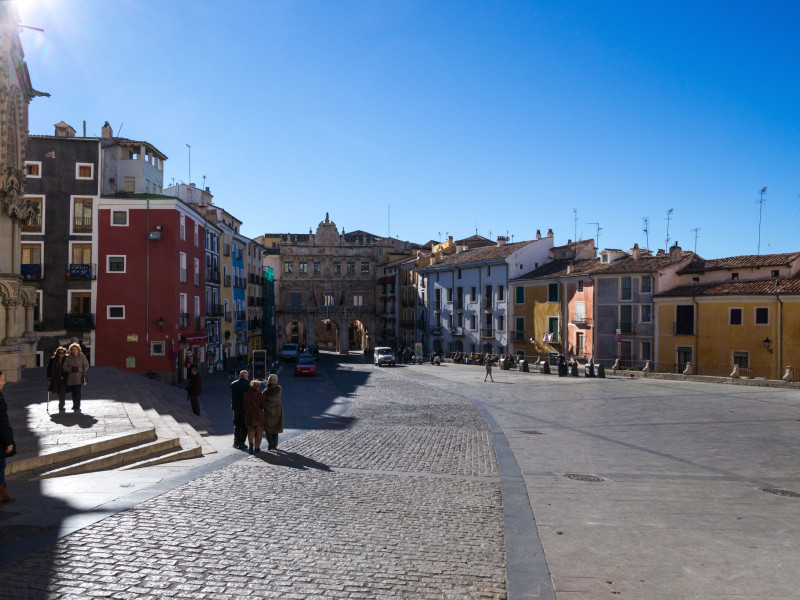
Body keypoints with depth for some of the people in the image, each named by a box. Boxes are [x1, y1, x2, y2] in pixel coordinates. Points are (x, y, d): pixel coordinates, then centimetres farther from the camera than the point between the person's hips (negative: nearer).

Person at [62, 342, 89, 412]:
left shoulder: (82, 357, 1)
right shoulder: (68, 358, 5)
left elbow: (86, 366, 0)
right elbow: (64, 367, 2)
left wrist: (78, 369, -14)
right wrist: (71, 369, -16)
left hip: (79, 377, -2)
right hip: (70, 378, 2)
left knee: (77, 392, -12)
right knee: (73, 392, 9)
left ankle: (77, 407, -10)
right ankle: (75, 405, 30)